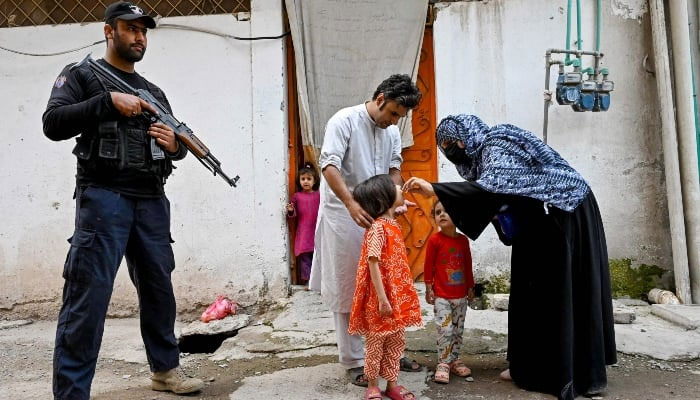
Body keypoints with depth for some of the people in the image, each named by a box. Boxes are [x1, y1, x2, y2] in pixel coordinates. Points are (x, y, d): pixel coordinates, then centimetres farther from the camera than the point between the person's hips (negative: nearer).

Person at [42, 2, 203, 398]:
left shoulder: (154, 92, 21)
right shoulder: (81, 75, 7)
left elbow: (178, 146, 21)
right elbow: (53, 124, -8)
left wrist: (175, 144, -3)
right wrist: (109, 102, -15)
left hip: (152, 201, 6)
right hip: (103, 196, -5)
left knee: (159, 287, 11)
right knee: (88, 295, -8)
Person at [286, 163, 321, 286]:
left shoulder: (318, 195, 4)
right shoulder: (297, 196, 4)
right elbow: (293, 215, 7)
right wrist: (290, 211, -13)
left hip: (316, 231, 0)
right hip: (303, 232, 0)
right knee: (304, 256, -1)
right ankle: (306, 279, 6)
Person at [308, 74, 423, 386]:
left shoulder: (392, 131, 10)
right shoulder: (344, 121, -12)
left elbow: (394, 169, 11)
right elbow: (329, 165, -22)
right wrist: (351, 204, -35)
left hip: (376, 216, 7)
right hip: (343, 215, -7)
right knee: (347, 290, 1)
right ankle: (354, 361, 12)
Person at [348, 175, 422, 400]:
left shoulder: (394, 225, 8)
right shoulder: (377, 228, -19)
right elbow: (373, 264, -22)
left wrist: (404, 293, 18)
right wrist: (382, 298, -22)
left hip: (397, 296, 8)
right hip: (381, 299, -8)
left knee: (397, 341, 16)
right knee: (376, 343, 7)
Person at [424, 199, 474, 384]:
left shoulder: (463, 240, 2)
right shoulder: (434, 239, -9)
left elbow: (468, 265, 10)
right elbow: (428, 266, -6)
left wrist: (470, 287, 12)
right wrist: (429, 288, -6)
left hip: (461, 295, 4)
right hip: (442, 295, -4)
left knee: (458, 330, 13)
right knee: (445, 330, -7)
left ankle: (454, 360, 27)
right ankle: (443, 363, 6)